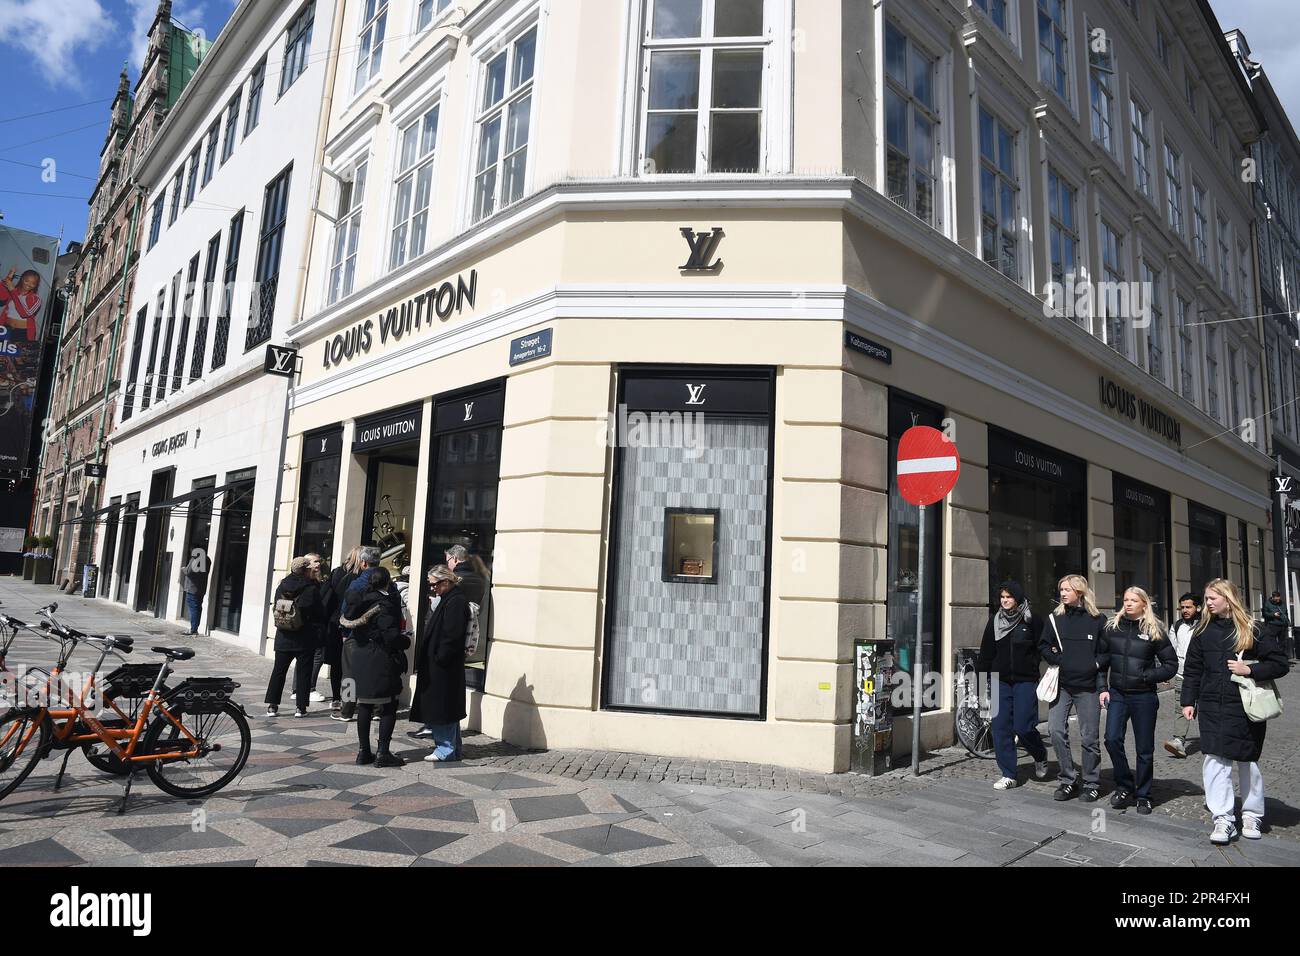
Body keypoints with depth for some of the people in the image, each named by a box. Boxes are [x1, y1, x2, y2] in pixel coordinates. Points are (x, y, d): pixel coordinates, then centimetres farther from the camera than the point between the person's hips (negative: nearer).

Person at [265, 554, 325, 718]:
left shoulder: (282, 586, 1)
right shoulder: (312, 589, -13)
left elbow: (276, 610, 8)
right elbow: (319, 614, -9)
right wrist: (318, 631, 7)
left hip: (283, 637, 4)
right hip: (305, 638, -4)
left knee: (279, 671, 13)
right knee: (303, 672, 5)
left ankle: (272, 706, 13)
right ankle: (301, 707, 7)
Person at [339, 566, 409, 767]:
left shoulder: (359, 599, 5)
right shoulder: (384, 605, -17)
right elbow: (391, 635, -21)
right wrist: (406, 641, -2)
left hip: (360, 658, 7)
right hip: (381, 660, -7)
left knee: (364, 705, 14)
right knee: (388, 707, 3)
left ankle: (363, 751, 19)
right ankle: (383, 753, 3)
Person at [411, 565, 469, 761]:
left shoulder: (456, 602, -17)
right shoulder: (449, 600, 14)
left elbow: (452, 636, -23)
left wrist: (439, 659, -18)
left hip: (444, 668, -10)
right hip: (438, 666, 10)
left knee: (442, 707, -3)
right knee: (447, 708, 16)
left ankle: (446, 750, 6)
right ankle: (452, 748, 24)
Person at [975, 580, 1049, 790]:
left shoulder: (1031, 621, -2)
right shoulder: (995, 621, 8)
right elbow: (986, 654, 10)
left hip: (1025, 681, -3)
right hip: (1000, 682, 4)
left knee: (1023, 727, -6)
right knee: (1001, 729, 1)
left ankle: (1040, 756, 27)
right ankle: (1008, 775, 11)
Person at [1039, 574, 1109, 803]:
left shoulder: (1097, 620, 0)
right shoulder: (1055, 618, 6)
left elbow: (1105, 653, 2)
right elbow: (1043, 646, 8)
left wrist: (1098, 676, -8)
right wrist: (1059, 660, -9)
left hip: (1088, 687, -2)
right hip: (1061, 684, 2)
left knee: (1089, 736, 5)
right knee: (1056, 731, -6)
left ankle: (1091, 783, 20)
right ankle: (1068, 780, 8)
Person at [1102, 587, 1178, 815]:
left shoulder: (1154, 631, -3)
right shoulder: (1113, 627, 4)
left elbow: (1171, 664, 0)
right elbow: (1103, 659, 9)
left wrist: (1147, 676, -13)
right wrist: (1103, 688, 2)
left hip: (1143, 696, -2)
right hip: (1117, 694, 2)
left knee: (1144, 748, 6)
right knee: (1112, 739, -10)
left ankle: (1143, 795, 21)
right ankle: (1125, 787, 9)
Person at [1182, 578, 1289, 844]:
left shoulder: (1251, 631, -4)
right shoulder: (1203, 631, 5)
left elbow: (1281, 664, -2)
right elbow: (1192, 670, 9)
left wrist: (1250, 670, -16)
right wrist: (1188, 701, 5)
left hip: (1245, 708, -2)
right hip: (1211, 707, 2)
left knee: (1248, 762, 11)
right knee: (1214, 760, -5)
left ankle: (1252, 815, 30)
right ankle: (1223, 819, 0)